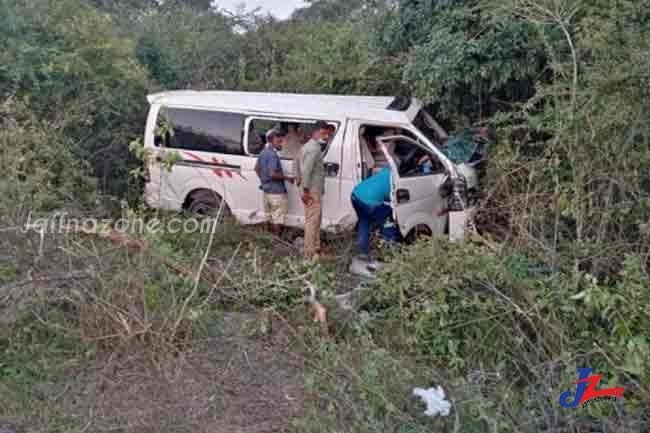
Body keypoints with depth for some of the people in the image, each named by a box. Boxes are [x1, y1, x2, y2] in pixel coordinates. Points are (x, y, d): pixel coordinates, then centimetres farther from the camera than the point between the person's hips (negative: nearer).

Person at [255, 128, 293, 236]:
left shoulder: (263, 152, 10)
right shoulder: (273, 155, -20)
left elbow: (257, 168, 20)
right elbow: (273, 174, -26)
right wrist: (287, 178, -15)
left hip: (267, 190, 10)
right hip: (276, 192, -10)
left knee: (271, 218, 19)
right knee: (278, 219, -2)